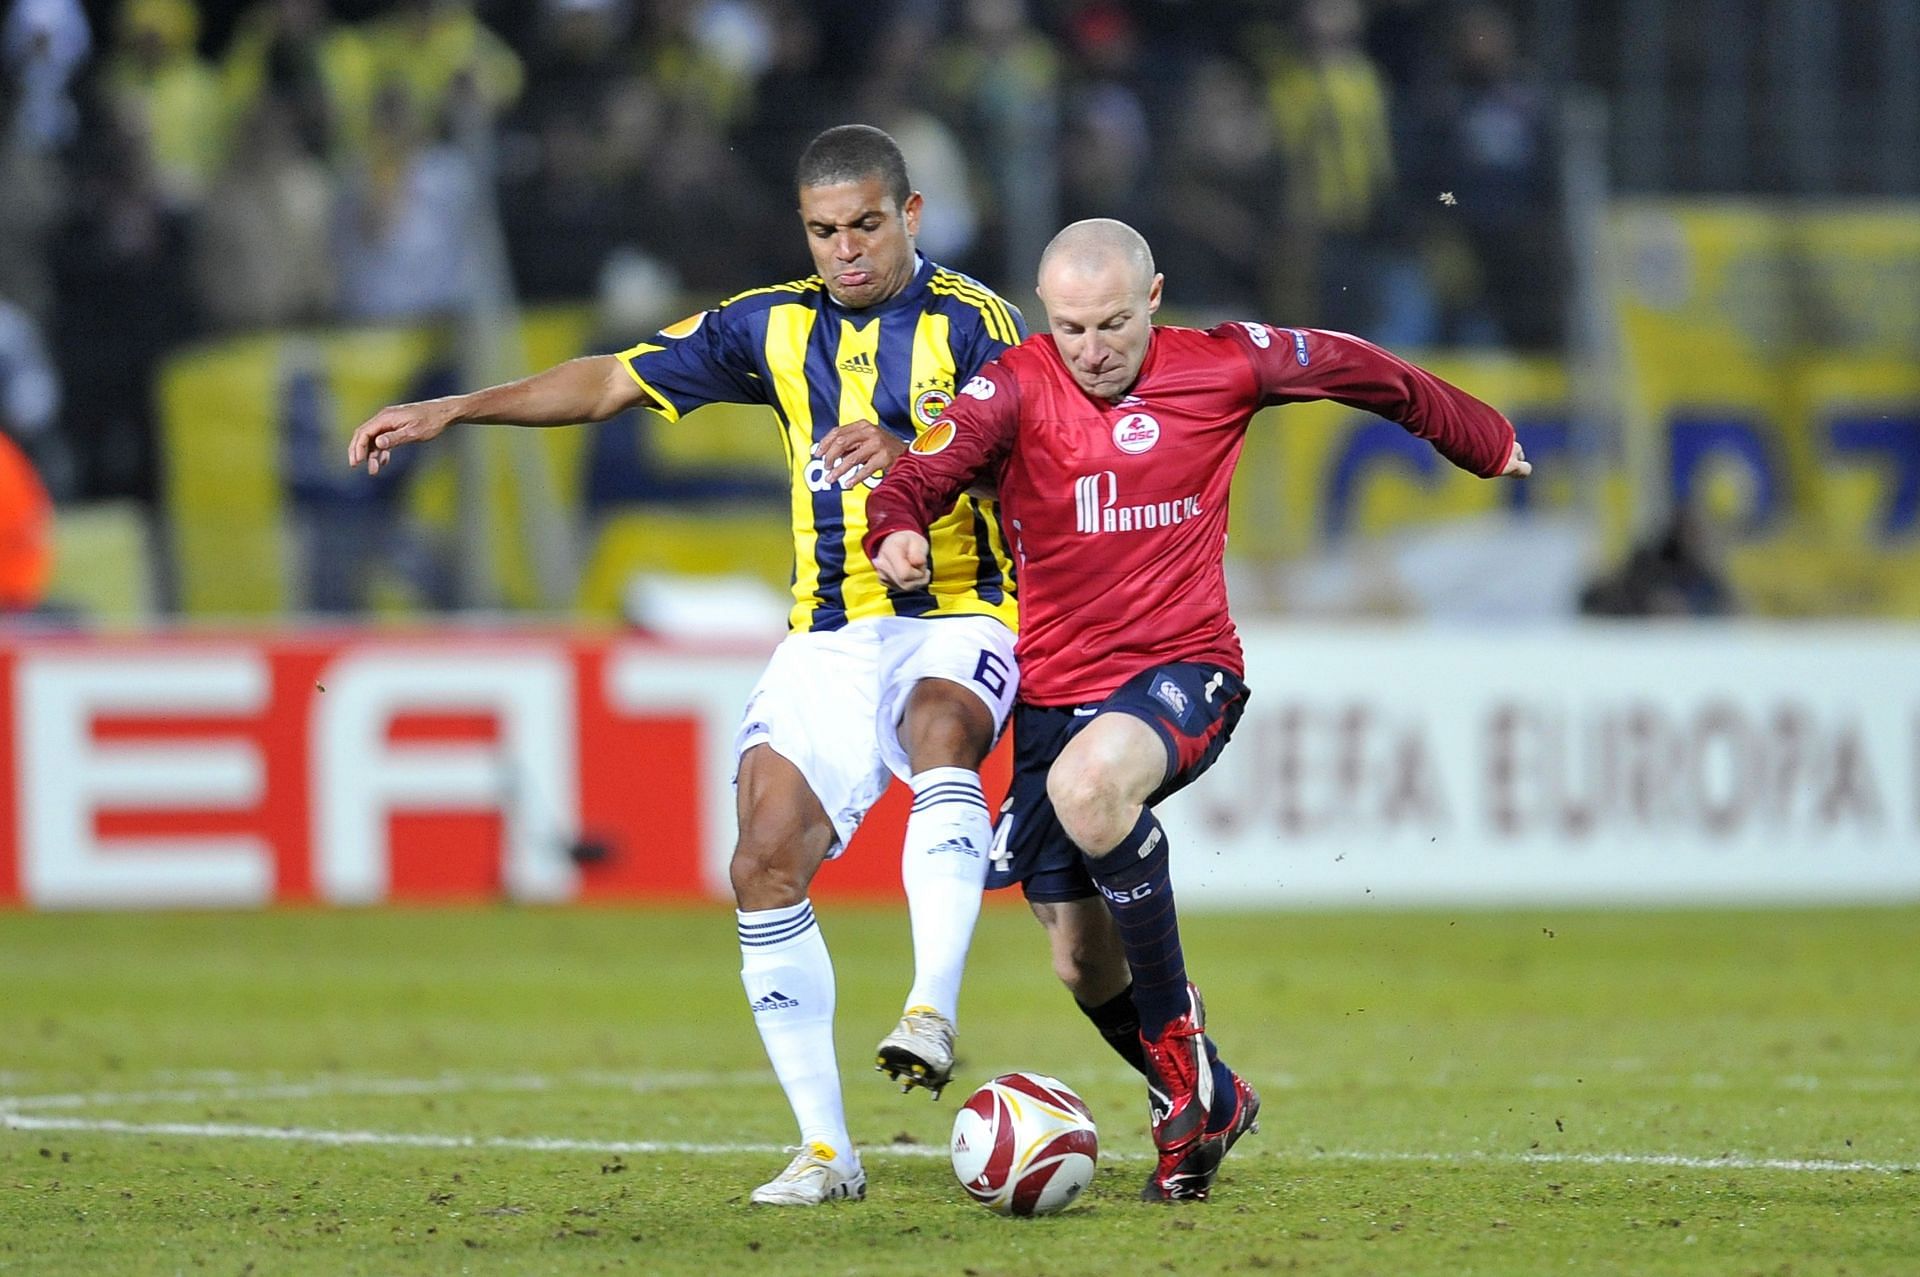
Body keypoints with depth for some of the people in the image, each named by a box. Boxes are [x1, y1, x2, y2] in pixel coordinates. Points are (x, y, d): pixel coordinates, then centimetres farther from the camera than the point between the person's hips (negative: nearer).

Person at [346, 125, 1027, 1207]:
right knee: (768, 861, -11)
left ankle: (934, 1010, -45)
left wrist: (907, 455, -38)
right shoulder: (775, 326, 12)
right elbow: (611, 383, 16)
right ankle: (826, 1150, -5)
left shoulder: (969, 322, -2)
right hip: (831, 632, 5)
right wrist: (452, 411, 8)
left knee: (938, 729, -39)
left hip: (958, 616, -4)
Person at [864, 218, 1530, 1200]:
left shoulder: (1221, 366, -2)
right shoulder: (1016, 388, -4)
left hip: (1183, 670, -3)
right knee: (1080, 962, 5)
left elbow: (1355, 369, 14)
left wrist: (1486, 442, 28)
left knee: (1090, 780, -36)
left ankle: (1182, 1047, -23)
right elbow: (921, 475, -16)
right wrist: (896, 533, -40)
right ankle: (1196, 1108, 31)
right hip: (1055, 691, 3)